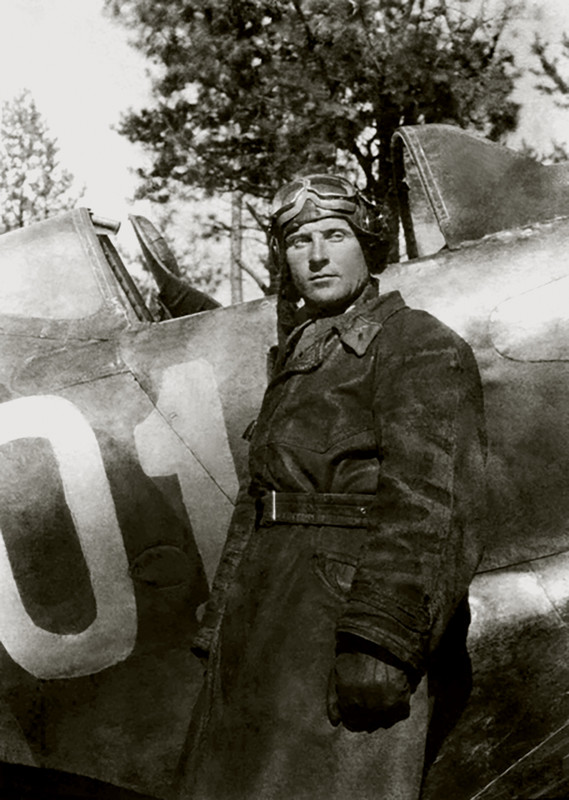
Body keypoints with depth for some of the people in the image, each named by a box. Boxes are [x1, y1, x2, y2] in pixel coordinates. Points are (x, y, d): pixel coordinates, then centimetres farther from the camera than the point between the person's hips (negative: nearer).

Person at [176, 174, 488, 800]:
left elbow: (434, 506, -15)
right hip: (271, 623, 8)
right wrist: (221, 642, 19)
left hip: (356, 612, -8)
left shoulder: (421, 346, -4)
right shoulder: (299, 367, 22)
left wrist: (382, 640, -25)